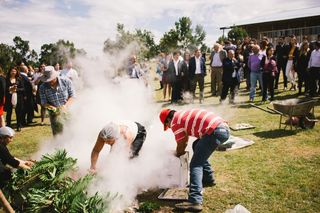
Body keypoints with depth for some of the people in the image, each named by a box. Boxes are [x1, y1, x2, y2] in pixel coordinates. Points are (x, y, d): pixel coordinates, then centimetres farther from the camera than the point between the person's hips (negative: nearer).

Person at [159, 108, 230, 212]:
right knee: (197, 146, 30)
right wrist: (179, 151, 45)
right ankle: (208, 179, 31)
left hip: (215, 131, -10)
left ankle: (195, 201, -18)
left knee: (195, 164, -6)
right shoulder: (183, 115, 29)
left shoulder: (175, 122, 2)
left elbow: (181, 146, 10)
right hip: (224, 128, 10)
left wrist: (177, 155, 29)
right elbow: (185, 140, 39)